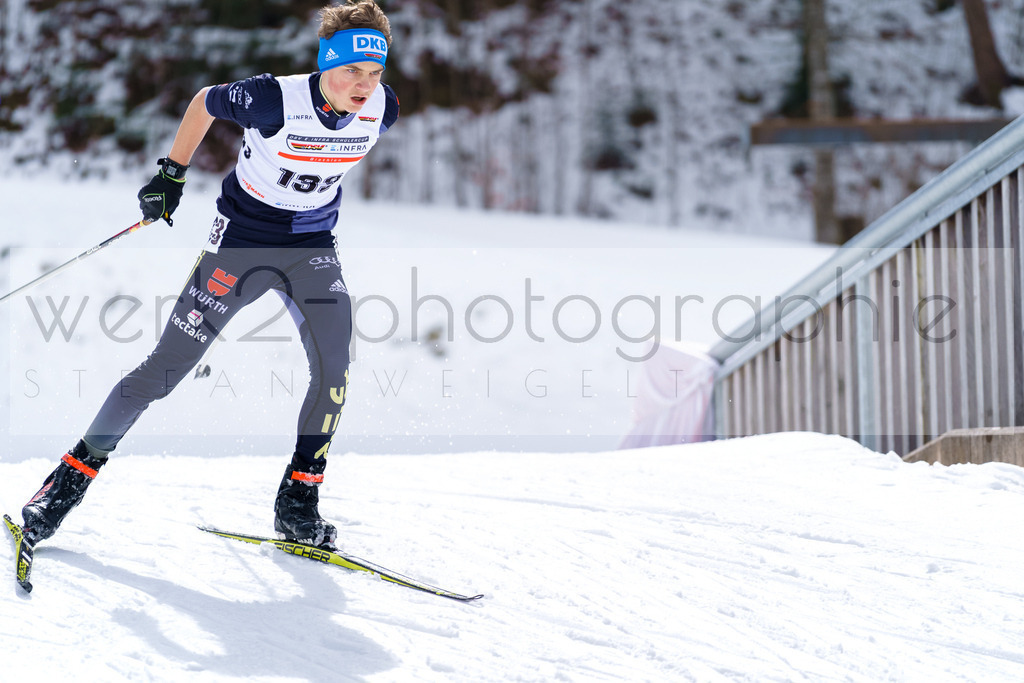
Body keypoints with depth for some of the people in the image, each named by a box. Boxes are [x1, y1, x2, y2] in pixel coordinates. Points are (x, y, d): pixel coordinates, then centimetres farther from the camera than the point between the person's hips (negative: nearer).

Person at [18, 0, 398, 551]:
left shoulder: (381, 107, -13)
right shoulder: (275, 100, -27)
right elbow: (205, 102, -7)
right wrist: (171, 174, 0)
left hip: (313, 247, 4)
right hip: (241, 240, -3)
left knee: (334, 366, -17)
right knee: (165, 369, -3)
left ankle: (297, 505, -3)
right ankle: (74, 473, 11)